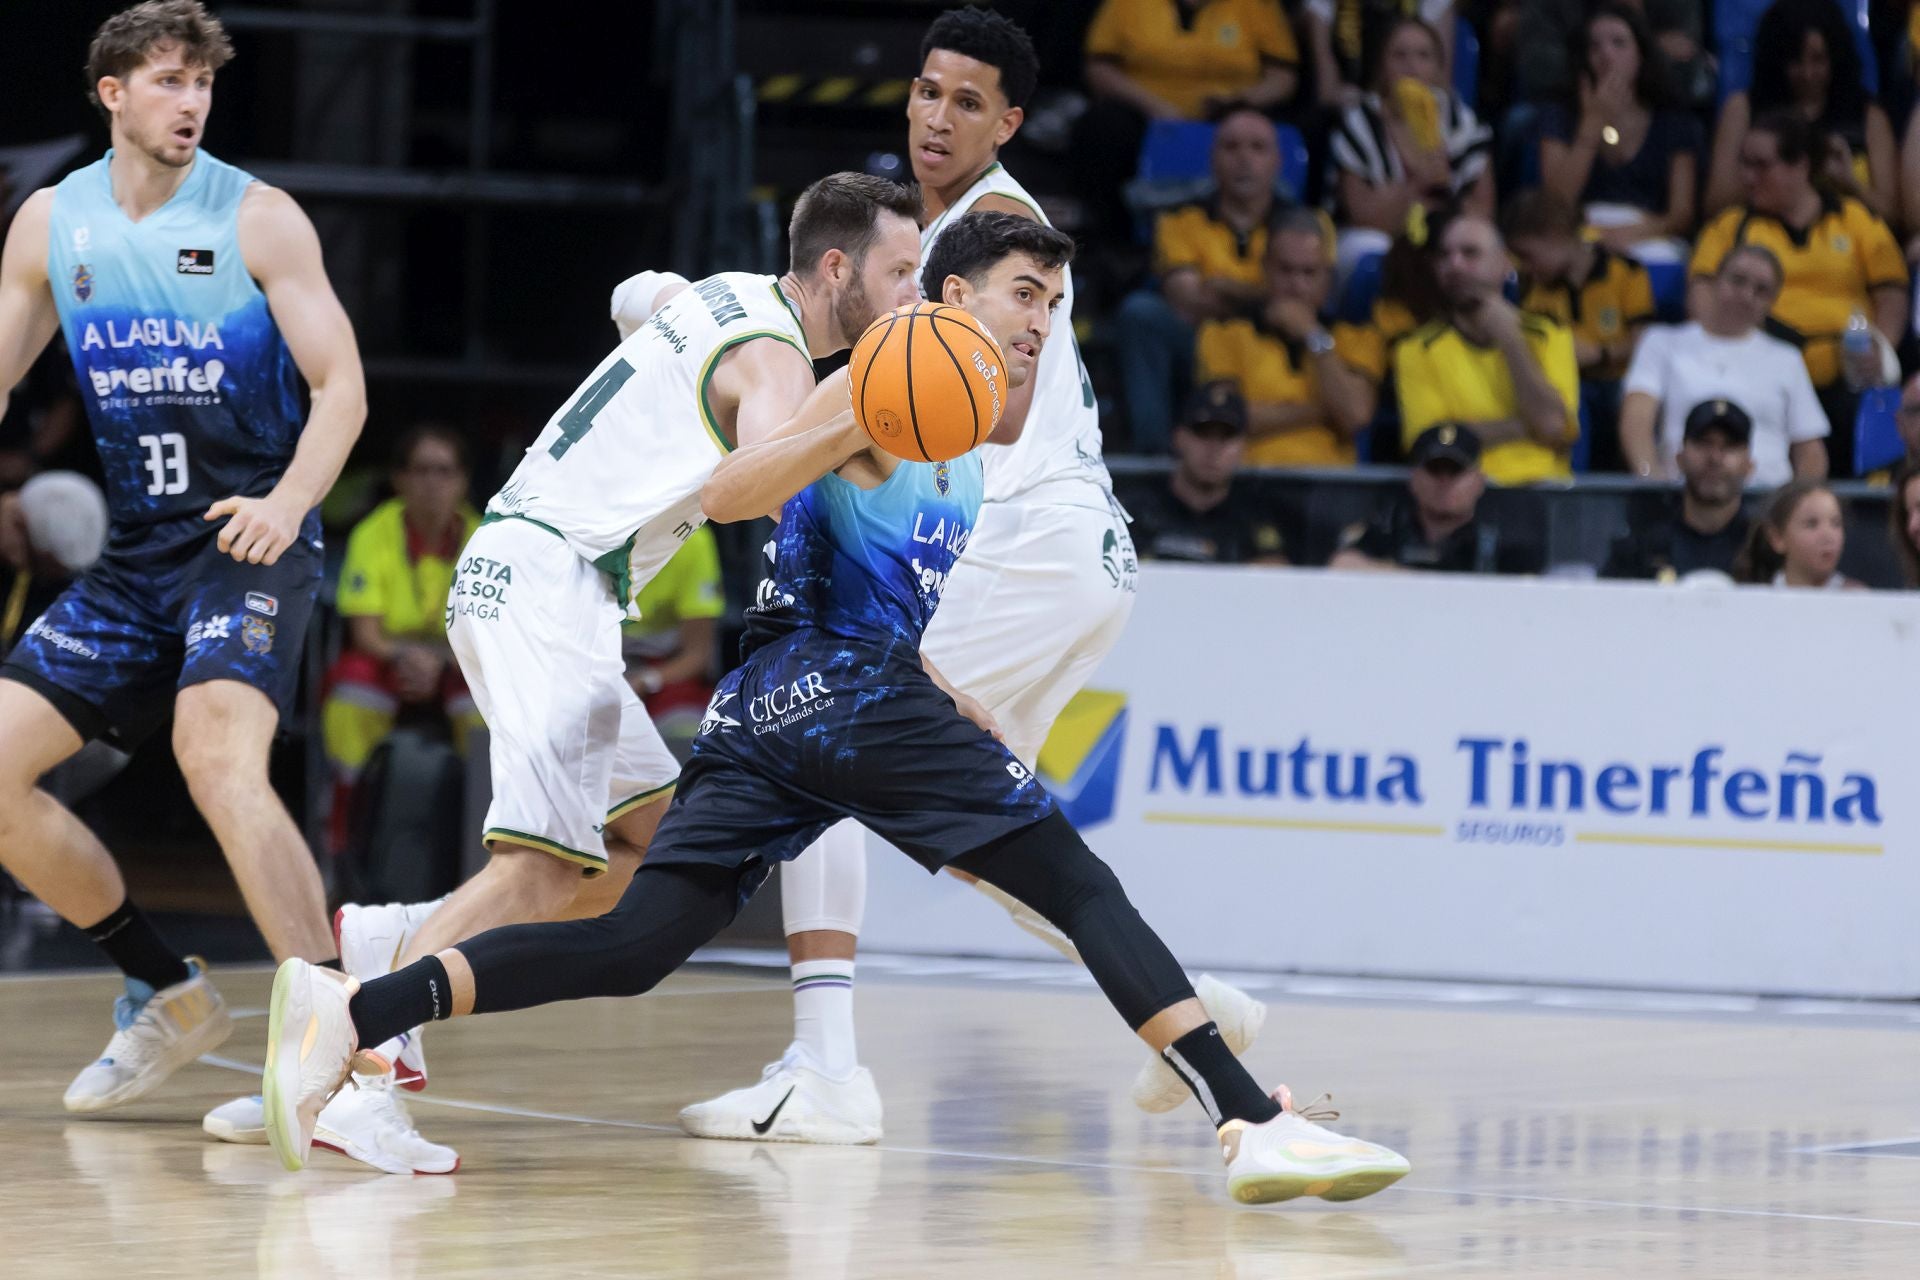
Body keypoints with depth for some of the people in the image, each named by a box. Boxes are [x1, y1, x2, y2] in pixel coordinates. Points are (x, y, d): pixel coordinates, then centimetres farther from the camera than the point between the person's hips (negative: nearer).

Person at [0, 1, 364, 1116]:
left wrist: (287, 502, -25)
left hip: (251, 539, -6)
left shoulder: (258, 218, -6)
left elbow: (341, 387, -8)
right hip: (136, 554, 6)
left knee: (218, 755, -30)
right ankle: (168, 997, 13)